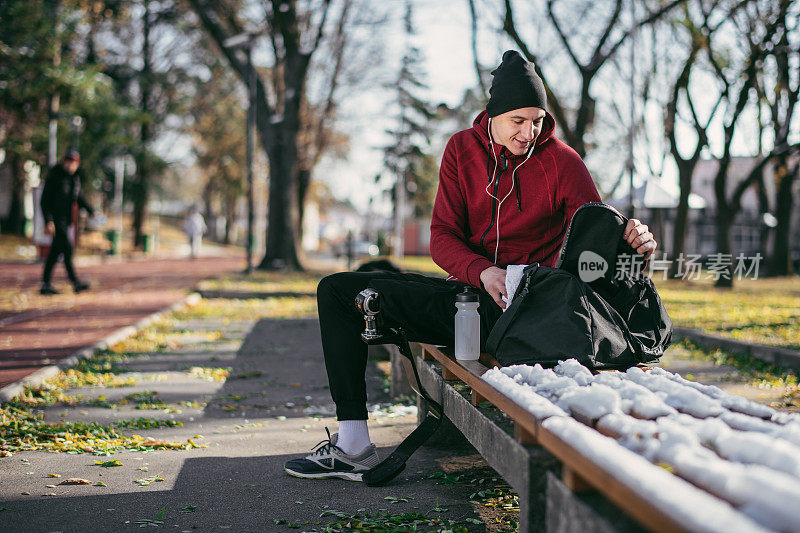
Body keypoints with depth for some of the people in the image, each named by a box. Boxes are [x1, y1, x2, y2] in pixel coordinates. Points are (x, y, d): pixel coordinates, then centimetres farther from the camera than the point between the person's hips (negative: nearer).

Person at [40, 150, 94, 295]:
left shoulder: (75, 176, 9)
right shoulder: (54, 175, -13)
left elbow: (78, 196, 22)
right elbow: (44, 200, -14)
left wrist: (90, 211, 12)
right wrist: (48, 221, -22)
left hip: (66, 218, 8)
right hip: (55, 216, -8)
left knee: (56, 251, 8)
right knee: (67, 247, -13)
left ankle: (45, 285, 13)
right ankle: (75, 283, -12)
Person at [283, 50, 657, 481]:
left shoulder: (562, 162, -5)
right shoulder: (463, 149, 6)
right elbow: (443, 237, -1)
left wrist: (635, 239, -33)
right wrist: (482, 272, -21)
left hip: (515, 311, -6)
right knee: (336, 290, 2)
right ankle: (353, 445, -4)